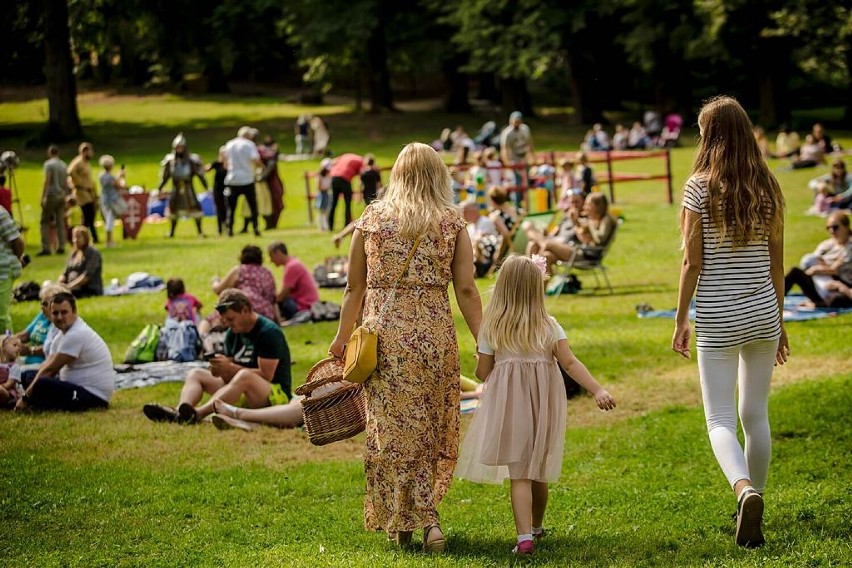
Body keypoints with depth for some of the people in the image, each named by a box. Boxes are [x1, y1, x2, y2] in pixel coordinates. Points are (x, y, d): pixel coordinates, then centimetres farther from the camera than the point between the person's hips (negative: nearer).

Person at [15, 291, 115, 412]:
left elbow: (50, 369, -17)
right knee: (29, 378, 18)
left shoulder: (76, 335, -20)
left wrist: (26, 398, -12)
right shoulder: (63, 334, 12)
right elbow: (46, 366, 6)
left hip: (94, 396, -11)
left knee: (42, 385, -33)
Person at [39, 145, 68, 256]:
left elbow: (47, 181, -14)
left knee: (45, 222, -3)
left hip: (51, 195, -6)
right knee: (60, 222, 8)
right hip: (61, 196, 6)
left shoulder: (49, 164, -7)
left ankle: (46, 248, -10)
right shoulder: (64, 165, 12)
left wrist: (43, 197, -14)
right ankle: (61, 247, 7)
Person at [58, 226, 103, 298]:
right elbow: (65, 274, 17)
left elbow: (87, 276, -15)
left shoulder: (92, 253, -5)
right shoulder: (74, 254, 18)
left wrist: (69, 286, -19)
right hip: (74, 289, 7)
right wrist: (60, 284, -4)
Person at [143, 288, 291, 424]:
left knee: (244, 376, -40)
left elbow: (266, 375, -19)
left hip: (276, 393, -8)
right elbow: (229, 376, 10)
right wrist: (221, 370, -14)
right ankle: (179, 412, -33)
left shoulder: (269, 332, -12)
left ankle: (197, 414, -56)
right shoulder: (232, 334, 12)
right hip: (243, 395, 8)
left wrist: (230, 368, -22)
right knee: (195, 374, 0)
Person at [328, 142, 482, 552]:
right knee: (431, 427, 13)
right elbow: (466, 291, -1)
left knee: (392, 427, 7)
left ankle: (399, 522, 9)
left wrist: (342, 337, 17)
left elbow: (355, 287, 6)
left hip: (383, 333, 0)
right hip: (435, 333, 0)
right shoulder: (452, 224, 1)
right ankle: (426, 513, 3)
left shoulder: (371, 219, 3)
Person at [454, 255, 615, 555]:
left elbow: (483, 372, 1)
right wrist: (598, 390, -14)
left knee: (519, 474, -4)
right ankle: (536, 527, 38)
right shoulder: (548, 326, -1)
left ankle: (525, 537, -19)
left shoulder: (492, 328, -4)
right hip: (544, 407, 2)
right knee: (539, 472, 19)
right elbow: (571, 363, -11)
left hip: (510, 407, -2)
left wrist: (480, 357, 22)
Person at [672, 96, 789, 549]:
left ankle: (745, 490, -26)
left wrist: (680, 321, 1)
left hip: (717, 319, -4)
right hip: (763, 313, 4)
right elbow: (777, 262, 8)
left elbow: (692, 262, -8)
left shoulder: (700, 187, -9)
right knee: (755, 415, 15)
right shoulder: (768, 188, 3)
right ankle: (754, 510, 23)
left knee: (720, 420, 0)